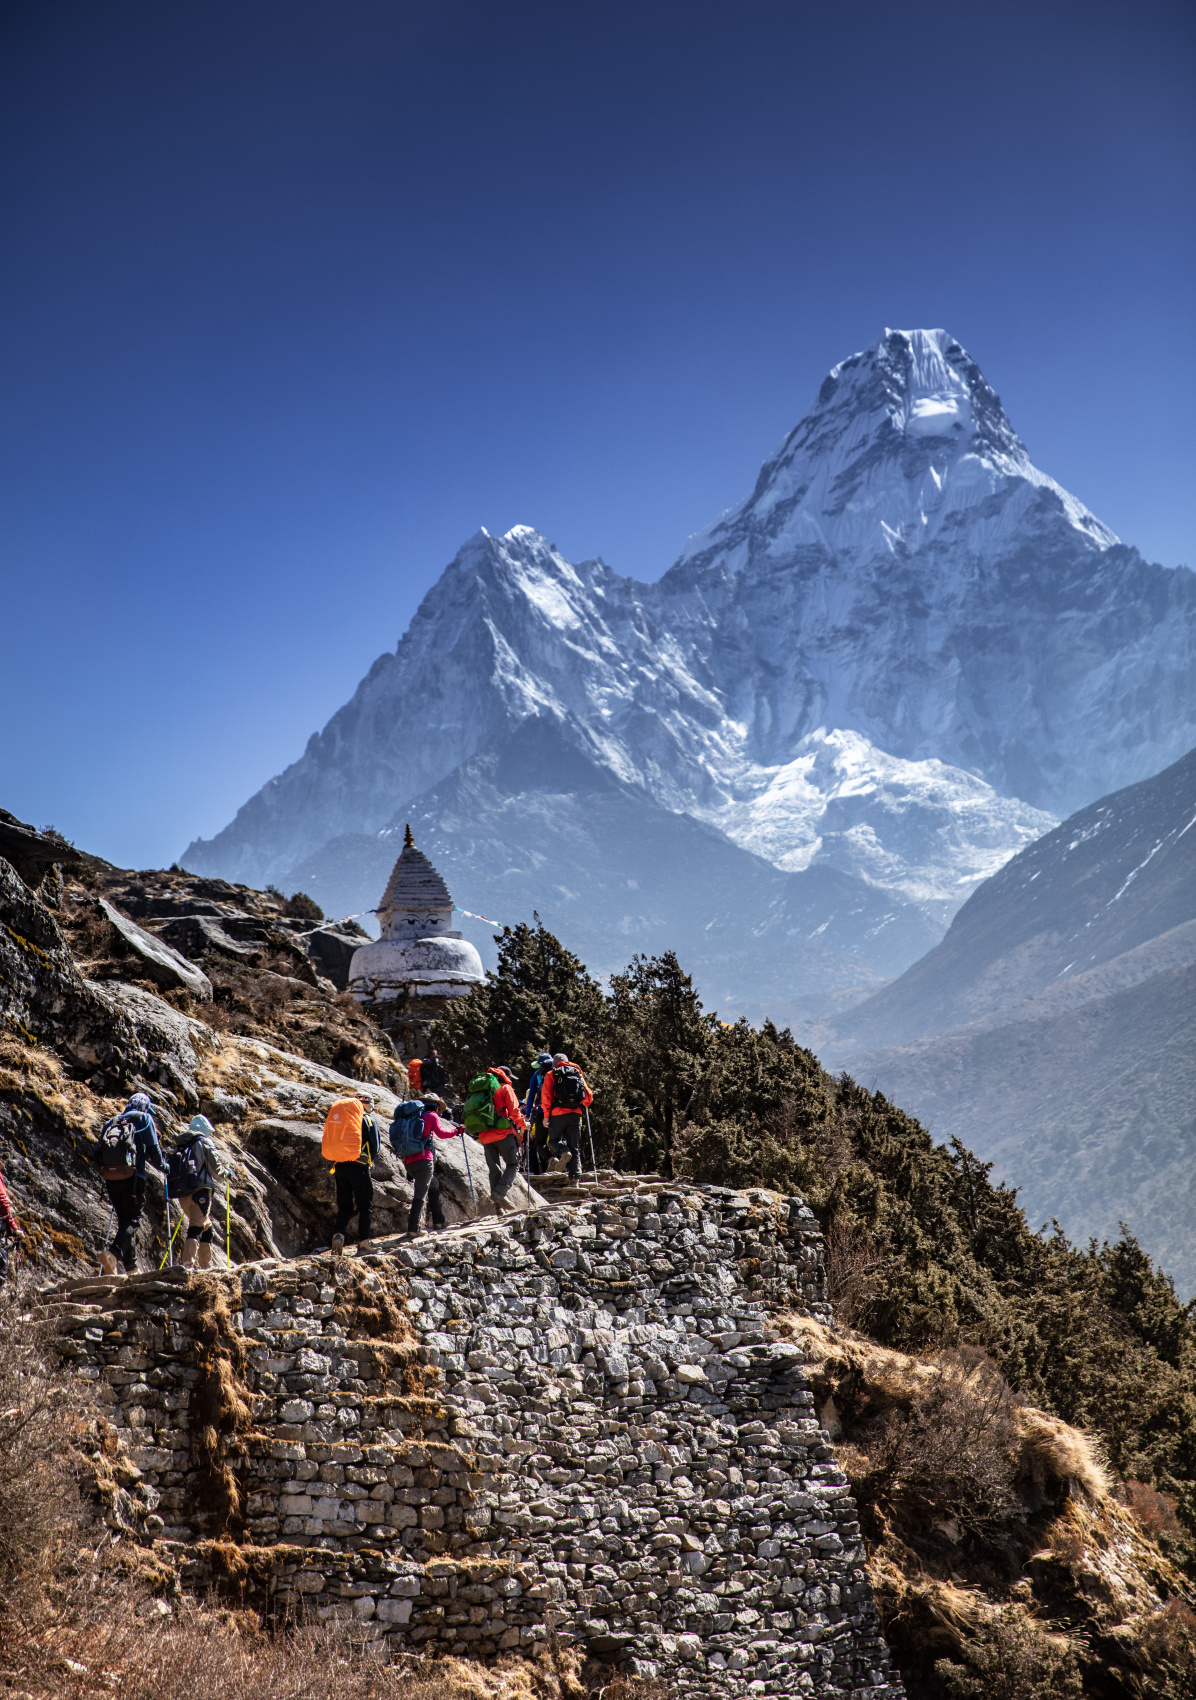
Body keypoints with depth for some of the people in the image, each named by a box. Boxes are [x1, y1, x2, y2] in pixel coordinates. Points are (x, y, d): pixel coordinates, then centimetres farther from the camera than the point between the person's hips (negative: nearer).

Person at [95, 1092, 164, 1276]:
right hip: (132, 1177, -5)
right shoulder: (144, 1119, 10)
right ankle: (113, 1252, -31)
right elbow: (153, 1148, 6)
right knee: (132, 1219, -6)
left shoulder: (112, 1122, 23)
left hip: (110, 1177, 5)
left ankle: (131, 1267, 11)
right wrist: (162, 1165, 23)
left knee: (123, 1220, 13)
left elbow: (99, 1154, 20)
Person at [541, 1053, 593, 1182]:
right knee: (574, 1146, 6)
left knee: (553, 1139, 11)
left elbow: (546, 1096, -1)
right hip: (576, 1113, 3)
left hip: (558, 1113, -3)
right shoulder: (578, 1074, 15)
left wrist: (546, 1115, 2)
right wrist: (582, 1108, 27)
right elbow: (588, 1095, 11)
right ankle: (575, 1174, -6)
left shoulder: (551, 1075, 7)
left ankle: (563, 1151, -21)